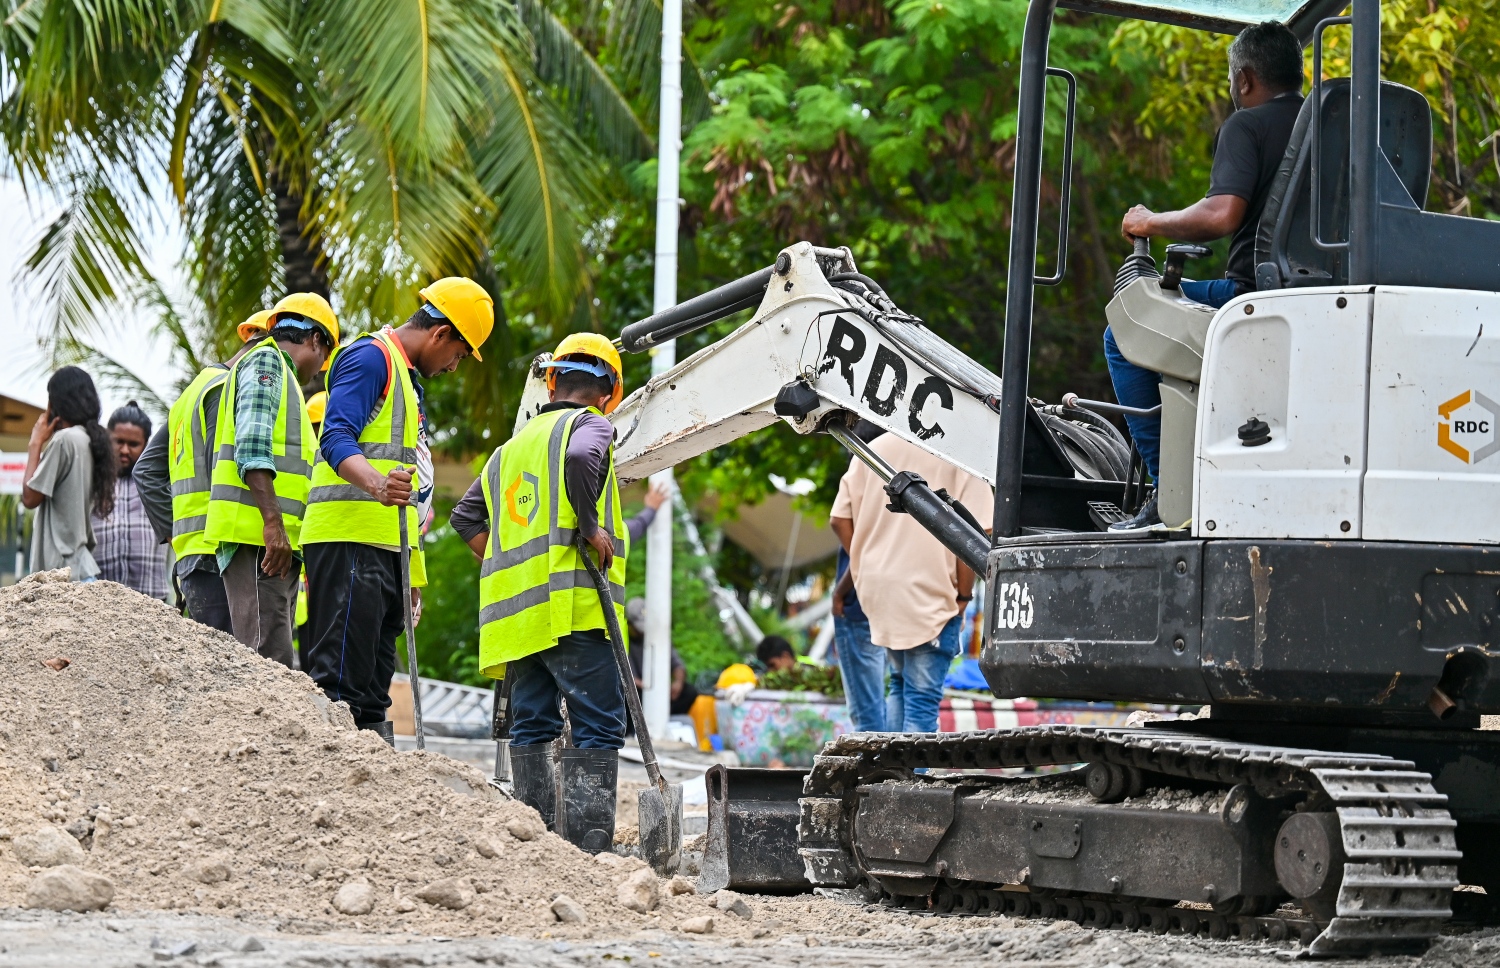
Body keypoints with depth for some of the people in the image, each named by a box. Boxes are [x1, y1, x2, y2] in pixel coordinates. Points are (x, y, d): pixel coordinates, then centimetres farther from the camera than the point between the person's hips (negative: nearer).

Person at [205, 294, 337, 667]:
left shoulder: (280, 372, 30)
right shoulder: (266, 362, -1)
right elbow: (252, 448, -16)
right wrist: (273, 523, -24)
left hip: (276, 540, 10)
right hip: (258, 536, -10)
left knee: (273, 660, 6)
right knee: (270, 660, -19)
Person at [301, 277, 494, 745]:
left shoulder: (406, 376, 28)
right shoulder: (371, 356, -4)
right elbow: (336, 438, -18)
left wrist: (412, 575, 29)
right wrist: (375, 484, -38)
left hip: (387, 546, 10)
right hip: (351, 538, -10)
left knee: (370, 689, 8)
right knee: (340, 678, -16)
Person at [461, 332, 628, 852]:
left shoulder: (510, 448, 25)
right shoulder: (590, 425, 3)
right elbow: (580, 458, -21)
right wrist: (591, 526, -14)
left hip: (516, 612, 7)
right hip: (573, 606, -7)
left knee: (532, 726, 11)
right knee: (598, 726, -8)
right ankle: (588, 846, -17)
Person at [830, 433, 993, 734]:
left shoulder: (873, 449, 7)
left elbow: (840, 519, 7)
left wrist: (868, 564, 15)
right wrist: (963, 594, -6)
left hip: (878, 588, 6)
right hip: (930, 593, -6)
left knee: (900, 684, 22)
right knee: (922, 698, -3)